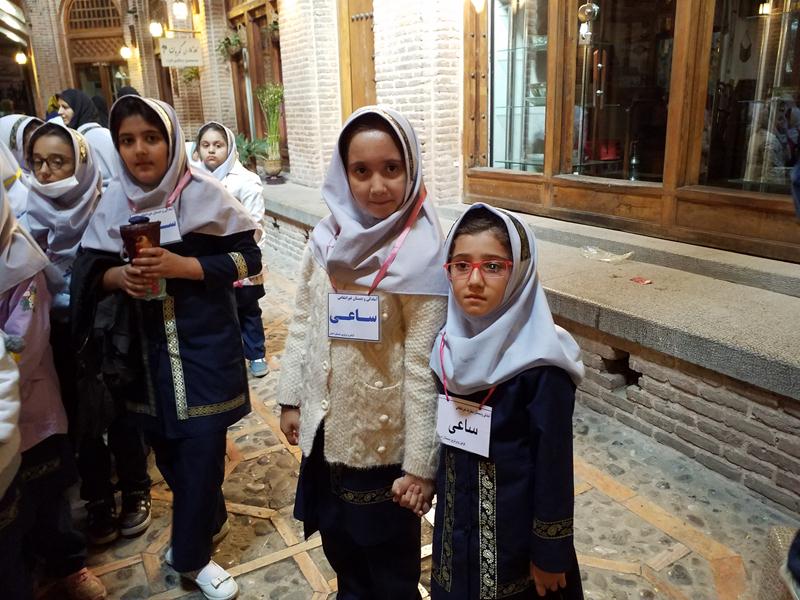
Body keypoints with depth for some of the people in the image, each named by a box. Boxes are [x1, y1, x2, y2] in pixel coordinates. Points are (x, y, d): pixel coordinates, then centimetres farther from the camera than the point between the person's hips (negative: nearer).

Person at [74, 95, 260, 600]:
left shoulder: (204, 193, -8)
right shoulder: (113, 203, 3)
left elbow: (248, 258, -8)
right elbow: (89, 273, 8)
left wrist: (182, 266, -20)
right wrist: (118, 277, -15)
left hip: (205, 342, -3)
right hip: (145, 347, 4)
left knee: (202, 447, 2)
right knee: (167, 446, 13)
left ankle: (191, 555, 24)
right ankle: (207, 522, 40)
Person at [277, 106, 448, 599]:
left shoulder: (421, 255, -20)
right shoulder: (327, 237, -4)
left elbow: (422, 367, -19)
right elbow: (303, 324, 6)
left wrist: (421, 462, -16)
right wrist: (291, 399, 8)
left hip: (386, 439, -5)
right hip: (327, 428, 6)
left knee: (390, 559, 17)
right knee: (338, 542, 27)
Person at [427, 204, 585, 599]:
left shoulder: (541, 365, -24)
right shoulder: (449, 344, -6)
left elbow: (554, 464, -17)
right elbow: (443, 435, 5)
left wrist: (550, 553, -11)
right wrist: (435, 489, 13)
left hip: (515, 529, -5)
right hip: (456, 519, 6)